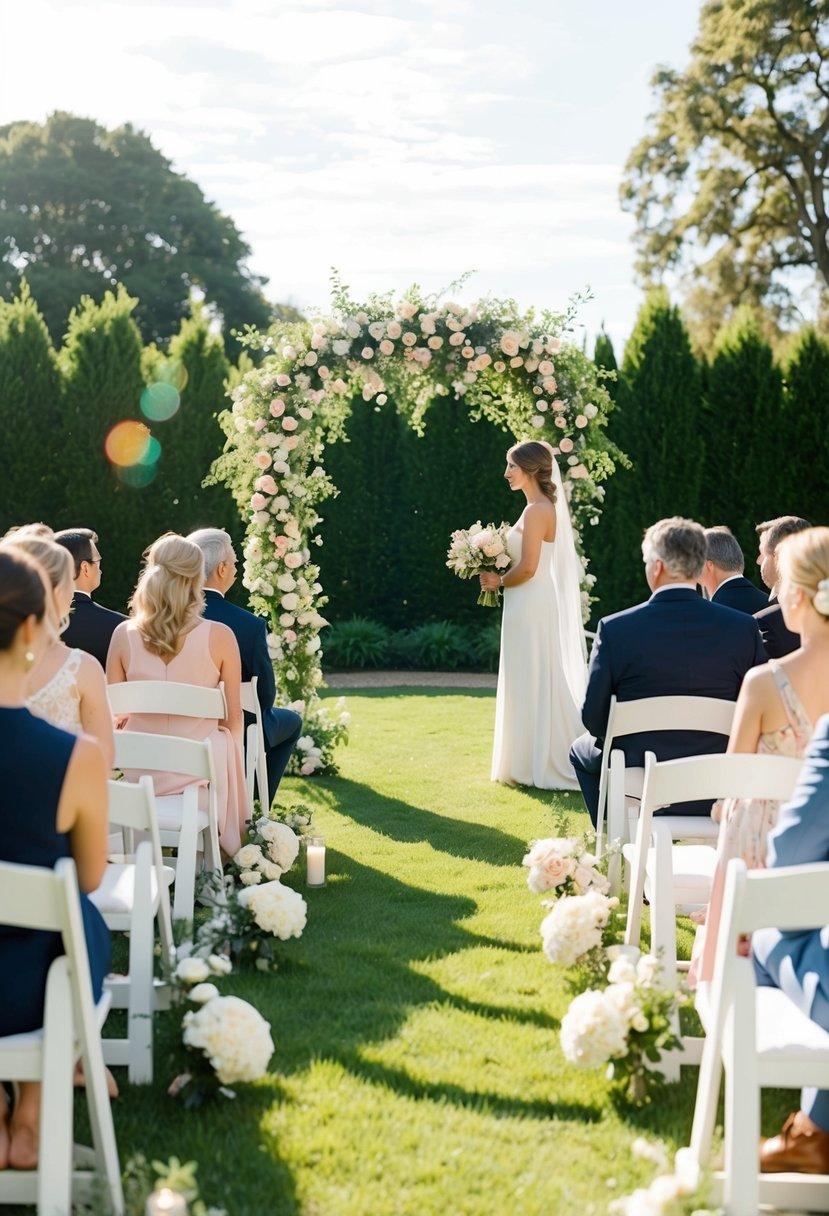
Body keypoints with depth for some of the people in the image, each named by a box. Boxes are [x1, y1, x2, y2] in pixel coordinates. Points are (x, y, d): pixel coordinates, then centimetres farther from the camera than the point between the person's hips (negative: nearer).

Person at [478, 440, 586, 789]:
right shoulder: (542, 507, 14)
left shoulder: (537, 511, -16)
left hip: (532, 607, -10)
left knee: (534, 683, -3)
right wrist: (501, 578, 9)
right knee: (533, 685, 13)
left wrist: (498, 581, -6)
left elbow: (527, 568, -21)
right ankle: (536, 763, 19)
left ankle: (541, 767, 4)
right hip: (531, 607, 10)